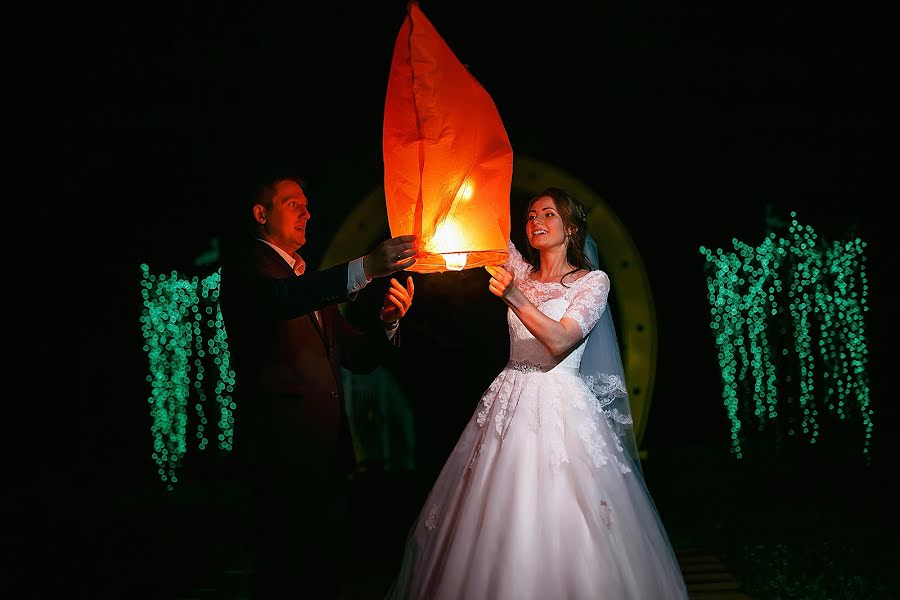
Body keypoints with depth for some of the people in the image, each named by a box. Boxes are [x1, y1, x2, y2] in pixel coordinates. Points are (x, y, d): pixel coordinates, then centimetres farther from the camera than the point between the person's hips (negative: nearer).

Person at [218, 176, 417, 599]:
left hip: (329, 451, 8)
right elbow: (277, 298, -24)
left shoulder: (313, 281, 25)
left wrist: (387, 322, -2)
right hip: (284, 451, -8)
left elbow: (359, 356, 20)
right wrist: (365, 268, -34)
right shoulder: (245, 263, 0)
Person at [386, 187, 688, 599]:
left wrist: (514, 296, -26)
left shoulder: (593, 281, 0)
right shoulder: (520, 270, 14)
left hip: (561, 407, -4)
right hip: (510, 403, 5)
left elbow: (560, 341, -14)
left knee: (563, 523, -9)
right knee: (497, 519, 1)